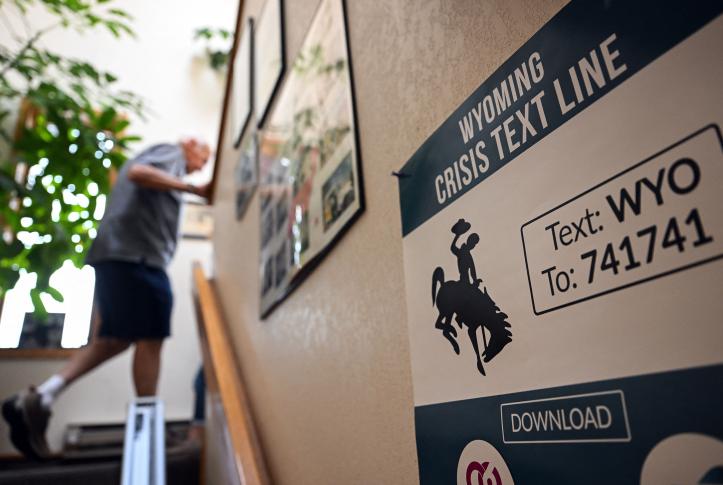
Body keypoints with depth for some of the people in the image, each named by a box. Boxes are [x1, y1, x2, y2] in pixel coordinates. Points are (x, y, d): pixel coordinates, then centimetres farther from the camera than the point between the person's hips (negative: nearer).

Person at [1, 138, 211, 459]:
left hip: (120, 253, 10)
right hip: (136, 255, -10)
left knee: (117, 337, 11)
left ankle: (39, 397, 6)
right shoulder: (172, 152, 4)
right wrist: (193, 188, -18)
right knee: (149, 337, -7)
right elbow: (137, 172, -17)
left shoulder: (164, 161, 31)